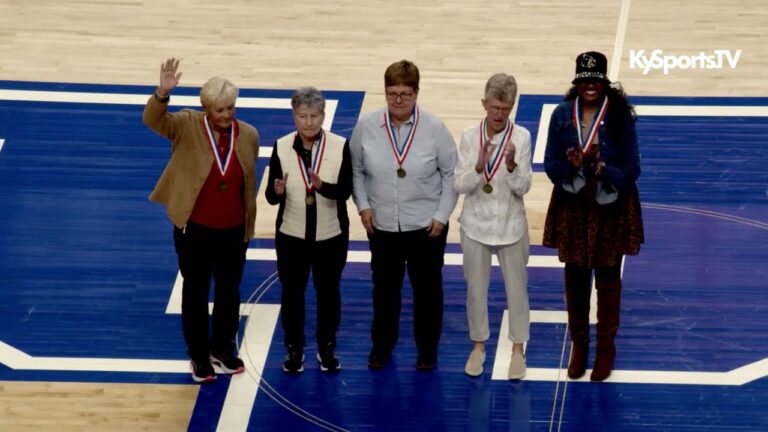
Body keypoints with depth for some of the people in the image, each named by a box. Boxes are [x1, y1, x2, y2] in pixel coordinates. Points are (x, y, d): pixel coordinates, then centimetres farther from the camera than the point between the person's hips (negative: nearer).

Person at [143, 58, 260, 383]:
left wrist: (250, 224, 11)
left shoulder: (248, 135, -4)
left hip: (233, 231, 3)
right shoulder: (187, 126, -13)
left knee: (229, 291, 17)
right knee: (196, 291, 12)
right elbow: (153, 120, -31)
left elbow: (249, 183, 6)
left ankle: (223, 348, 38)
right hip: (194, 229, -2)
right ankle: (198, 355, 28)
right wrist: (163, 93, -51)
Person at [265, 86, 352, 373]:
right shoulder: (282, 147, -8)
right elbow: (271, 197, -8)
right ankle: (294, 349, 28)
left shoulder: (340, 146, -11)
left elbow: (346, 191, -15)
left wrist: (323, 186, -34)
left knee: (328, 290, 13)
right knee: (292, 291, 11)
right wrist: (277, 191, -31)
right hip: (292, 234, 1)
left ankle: (327, 348, 30)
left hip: (331, 235, 0)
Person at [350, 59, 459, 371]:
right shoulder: (366, 126, -8)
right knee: (384, 287, 16)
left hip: (426, 226, -1)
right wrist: (363, 205, -6)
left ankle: (427, 348, 30)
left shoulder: (435, 129, -12)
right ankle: (382, 345, 34)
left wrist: (442, 215, -8)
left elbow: (451, 174, -4)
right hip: (382, 226, 1)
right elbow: (356, 170, 3)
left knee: (427, 288, 13)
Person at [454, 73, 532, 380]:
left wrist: (512, 166, -32)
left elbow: (523, 188, -13)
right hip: (476, 225, 1)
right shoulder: (469, 136, -9)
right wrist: (479, 167, -28)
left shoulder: (521, 137, -13)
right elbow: (459, 186, -10)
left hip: (510, 226, -1)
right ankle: (478, 346, 32)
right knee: (476, 289, 14)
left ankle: (518, 349, 27)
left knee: (516, 289, 11)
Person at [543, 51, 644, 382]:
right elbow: (550, 165, -4)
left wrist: (604, 170, -29)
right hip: (572, 209, 2)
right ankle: (578, 342, 32)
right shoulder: (562, 115, -6)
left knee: (608, 280, 12)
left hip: (611, 210, -2)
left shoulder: (620, 116, -12)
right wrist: (571, 165, -25)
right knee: (575, 279, 13)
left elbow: (632, 169, -10)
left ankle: (606, 346, 28)